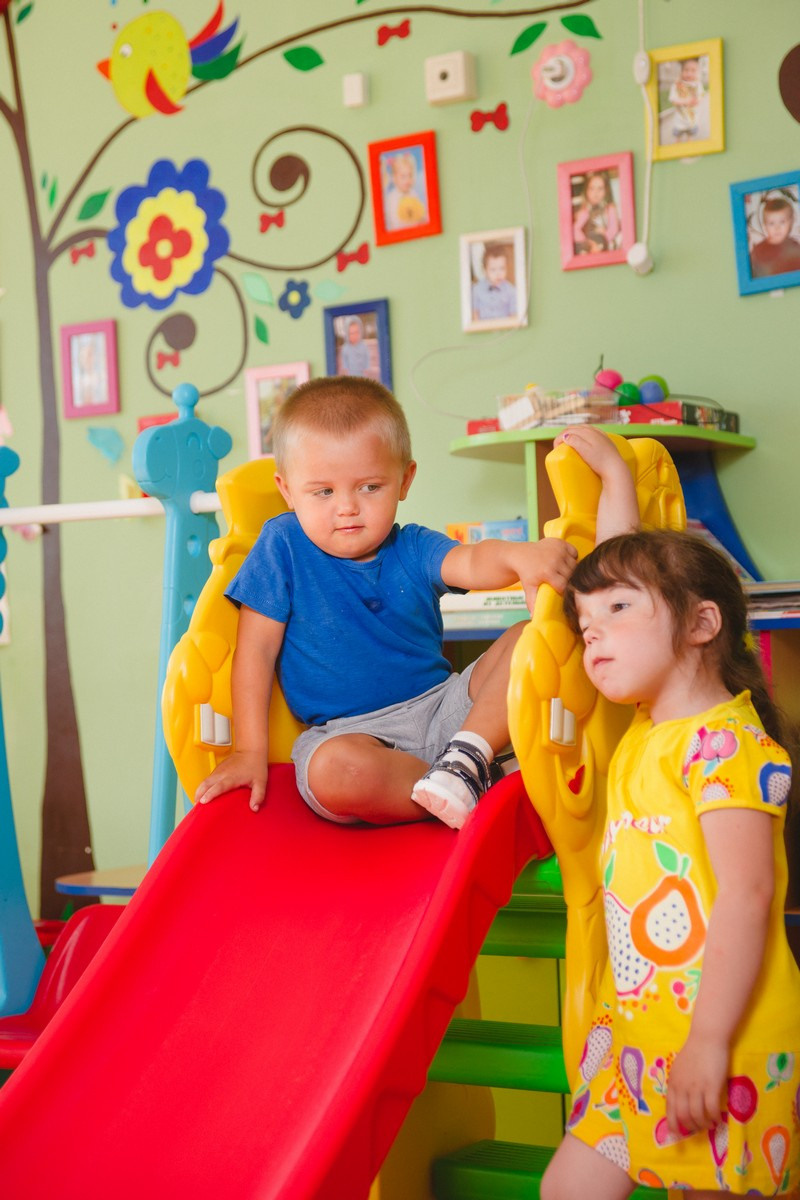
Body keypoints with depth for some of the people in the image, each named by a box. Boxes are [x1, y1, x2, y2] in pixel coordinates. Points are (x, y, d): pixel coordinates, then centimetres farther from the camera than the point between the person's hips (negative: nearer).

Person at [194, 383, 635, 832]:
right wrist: (250, 752, -8)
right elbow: (257, 649, -3)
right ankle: (484, 788, -20)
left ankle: (467, 758, -26)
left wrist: (521, 555, -43)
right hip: (348, 731, -3)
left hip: (443, 707, 3)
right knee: (333, 770, -39)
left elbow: (473, 562, -18)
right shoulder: (284, 545, -3)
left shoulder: (412, 549, 3)